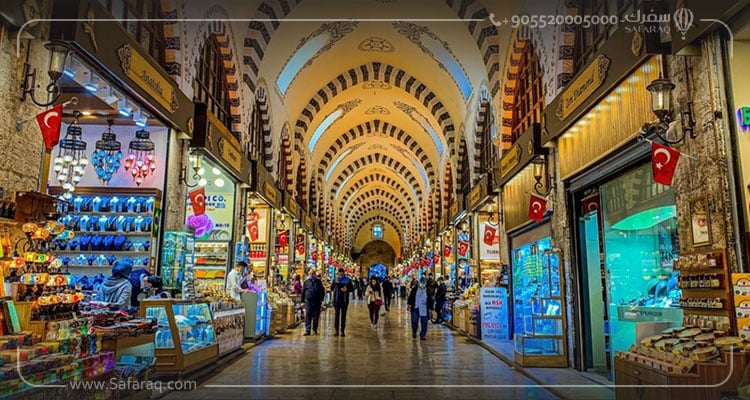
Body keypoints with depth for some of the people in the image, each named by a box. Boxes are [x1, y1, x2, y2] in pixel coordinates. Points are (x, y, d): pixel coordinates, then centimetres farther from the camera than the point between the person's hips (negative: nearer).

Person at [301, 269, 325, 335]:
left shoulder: (319, 282, 9)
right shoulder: (306, 282, 6)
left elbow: (322, 291, 14)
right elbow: (303, 292, 8)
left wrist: (321, 300, 4)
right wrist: (302, 301, 3)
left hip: (317, 302, 1)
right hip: (308, 302, -1)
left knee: (316, 316, 7)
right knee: (308, 316, -7)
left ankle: (315, 329, 21)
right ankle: (307, 330, -8)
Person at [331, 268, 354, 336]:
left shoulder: (348, 280, 3)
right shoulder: (335, 279, 4)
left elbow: (352, 289, 6)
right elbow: (331, 288, -5)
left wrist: (347, 289, -13)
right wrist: (336, 282, -18)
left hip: (345, 300, 0)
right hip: (336, 300, 0)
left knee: (343, 315, 5)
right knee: (337, 315, 2)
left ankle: (342, 330, 9)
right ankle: (336, 330, 7)